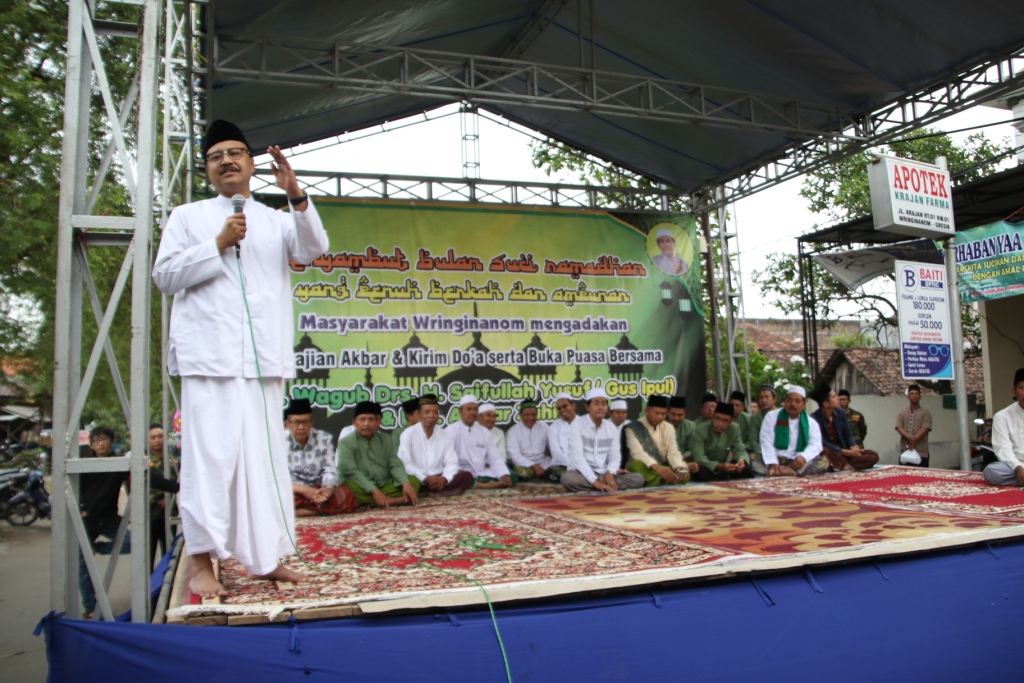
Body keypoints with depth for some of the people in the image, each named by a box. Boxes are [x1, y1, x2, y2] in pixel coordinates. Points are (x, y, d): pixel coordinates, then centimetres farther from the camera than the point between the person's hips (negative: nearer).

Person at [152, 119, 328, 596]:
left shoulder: (275, 220, 19)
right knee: (211, 453, -8)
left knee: (265, 455, 5)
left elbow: (313, 250, 1)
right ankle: (202, 561, 0)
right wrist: (219, 245, -5)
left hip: (265, 355, 2)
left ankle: (266, 557, 13)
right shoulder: (187, 217, 15)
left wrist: (297, 197, -13)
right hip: (210, 354, -2)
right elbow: (164, 275, 6)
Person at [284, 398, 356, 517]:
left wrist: (328, 489, -30)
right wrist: (303, 490, -29)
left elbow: (330, 470, -7)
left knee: (346, 497, -28)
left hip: (318, 492, 3)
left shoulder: (324, 439, 2)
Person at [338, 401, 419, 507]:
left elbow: (395, 465, 2)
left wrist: (406, 484, -18)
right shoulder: (346, 443, -5)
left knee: (414, 481, -13)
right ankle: (392, 501, -30)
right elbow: (350, 472, -15)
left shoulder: (387, 440, 10)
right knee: (349, 487, -36)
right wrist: (374, 490, -26)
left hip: (385, 486, 4)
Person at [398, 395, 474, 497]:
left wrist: (444, 478, -19)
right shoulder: (408, 434, -5)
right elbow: (404, 464, -14)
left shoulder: (444, 435, 8)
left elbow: (451, 462, 3)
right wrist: (424, 479, -25)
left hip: (439, 479, 5)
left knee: (467, 476, -18)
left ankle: (430, 494, -29)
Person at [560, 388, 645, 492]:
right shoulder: (577, 425, -7)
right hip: (583, 474, -4)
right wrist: (595, 481, -27)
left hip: (604, 474, 4)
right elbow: (577, 456, -17)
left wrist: (610, 473, -17)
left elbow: (614, 456, 6)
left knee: (638, 479, -14)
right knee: (567, 478, -38)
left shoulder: (611, 428, 9)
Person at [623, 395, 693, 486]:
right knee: (637, 465, -37)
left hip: (663, 469, 5)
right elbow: (637, 452, -25)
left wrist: (680, 468, -25)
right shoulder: (633, 428, -10)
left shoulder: (669, 428, 7)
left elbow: (673, 453, -2)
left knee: (685, 474, -21)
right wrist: (658, 468, -41)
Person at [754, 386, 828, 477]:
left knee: (823, 462, -25)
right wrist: (772, 464, -22)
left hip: (797, 462, 2)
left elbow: (815, 445, -3)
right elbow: (766, 443, -5)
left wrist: (803, 457, -26)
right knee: (752, 460, -28)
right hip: (776, 460, -2)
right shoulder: (771, 416, 6)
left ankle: (781, 472, -35)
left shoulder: (811, 423, 11)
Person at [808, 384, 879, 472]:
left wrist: (853, 447, -12)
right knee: (824, 451, -40)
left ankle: (843, 466, -28)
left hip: (843, 451, 7)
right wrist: (847, 452, -22)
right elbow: (823, 444, -20)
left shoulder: (840, 412, 3)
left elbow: (848, 435, 10)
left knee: (873, 455, -11)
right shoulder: (815, 418, -17)